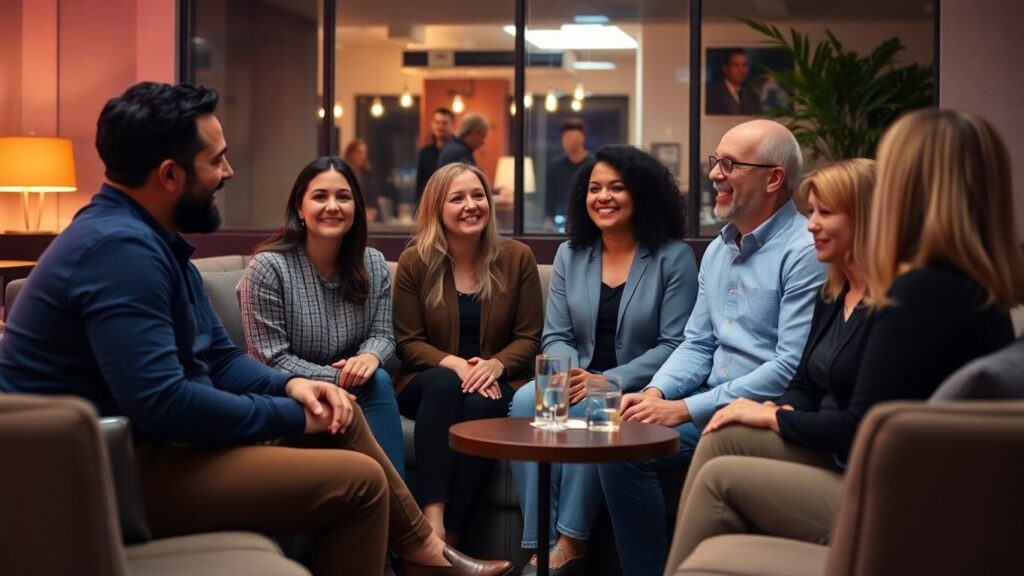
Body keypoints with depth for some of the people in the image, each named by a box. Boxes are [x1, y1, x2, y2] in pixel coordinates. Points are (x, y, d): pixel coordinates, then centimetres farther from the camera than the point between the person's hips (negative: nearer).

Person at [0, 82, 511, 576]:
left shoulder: (150, 239, 12)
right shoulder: (121, 247, -22)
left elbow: (219, 358, 18)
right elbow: (162, 404, -30)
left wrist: (290, 385, -2)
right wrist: (290, 414, -16)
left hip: (141, 442, 11)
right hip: (120, 471, -11)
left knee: (340, 414, 14)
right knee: (361, 481, -14)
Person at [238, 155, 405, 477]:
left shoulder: (374, 265, 2)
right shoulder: (268, 267, -14)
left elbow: (382, 334, 3)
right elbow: (270, 360, -15)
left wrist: (370, 356, -23)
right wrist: (336, 378, -23)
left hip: (349, 385, 5)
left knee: (377, 380, -29)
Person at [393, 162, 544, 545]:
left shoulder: (517, 258, 2)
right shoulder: (414, 262, 1)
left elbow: (529, 338, 1)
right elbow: (408, 342, -1)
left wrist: (495, 365, -19)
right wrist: (453, 363, -20)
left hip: (495, 383, 1)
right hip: (428, 383, 0)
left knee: (481, 405, -34)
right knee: (442, 382, -35)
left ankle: (451, 536, -29)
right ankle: (433, 522, -46)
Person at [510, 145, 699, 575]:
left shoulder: (673, 257, -3)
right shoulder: (570, 254, 11)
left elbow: (674, 345, -10)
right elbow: (556, 337, 9)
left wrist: (607, 382, -21)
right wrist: (567, 372, -16)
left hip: (636, 392, -4)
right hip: (580, 383, 4)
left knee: (587, 413, -35)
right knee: (525, 403, -28)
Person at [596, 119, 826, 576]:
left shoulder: (804, 251, -14)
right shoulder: (717, 250, 15)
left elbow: (793, 367, -20)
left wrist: (686, 409, -19)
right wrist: (657, 393, -4)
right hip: (712, 408, 8)